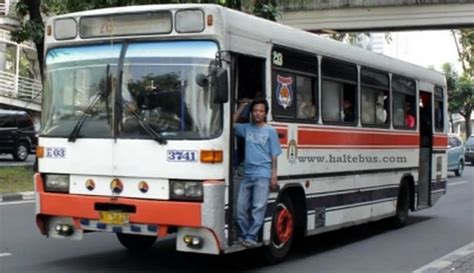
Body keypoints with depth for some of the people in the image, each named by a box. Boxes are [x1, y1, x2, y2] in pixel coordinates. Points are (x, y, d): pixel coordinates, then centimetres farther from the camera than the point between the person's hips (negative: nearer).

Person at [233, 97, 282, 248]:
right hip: (247, 174, 4)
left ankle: (251, 237, -7)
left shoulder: (270, 131, 1)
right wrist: (241, 107, 10)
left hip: (263, 175, -4)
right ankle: (244, 234, 16)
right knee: (241, 206, 5)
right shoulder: (247, 128, 11)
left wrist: (274, 176, -6)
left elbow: (274, 155, 0)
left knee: (258, 207, -9)